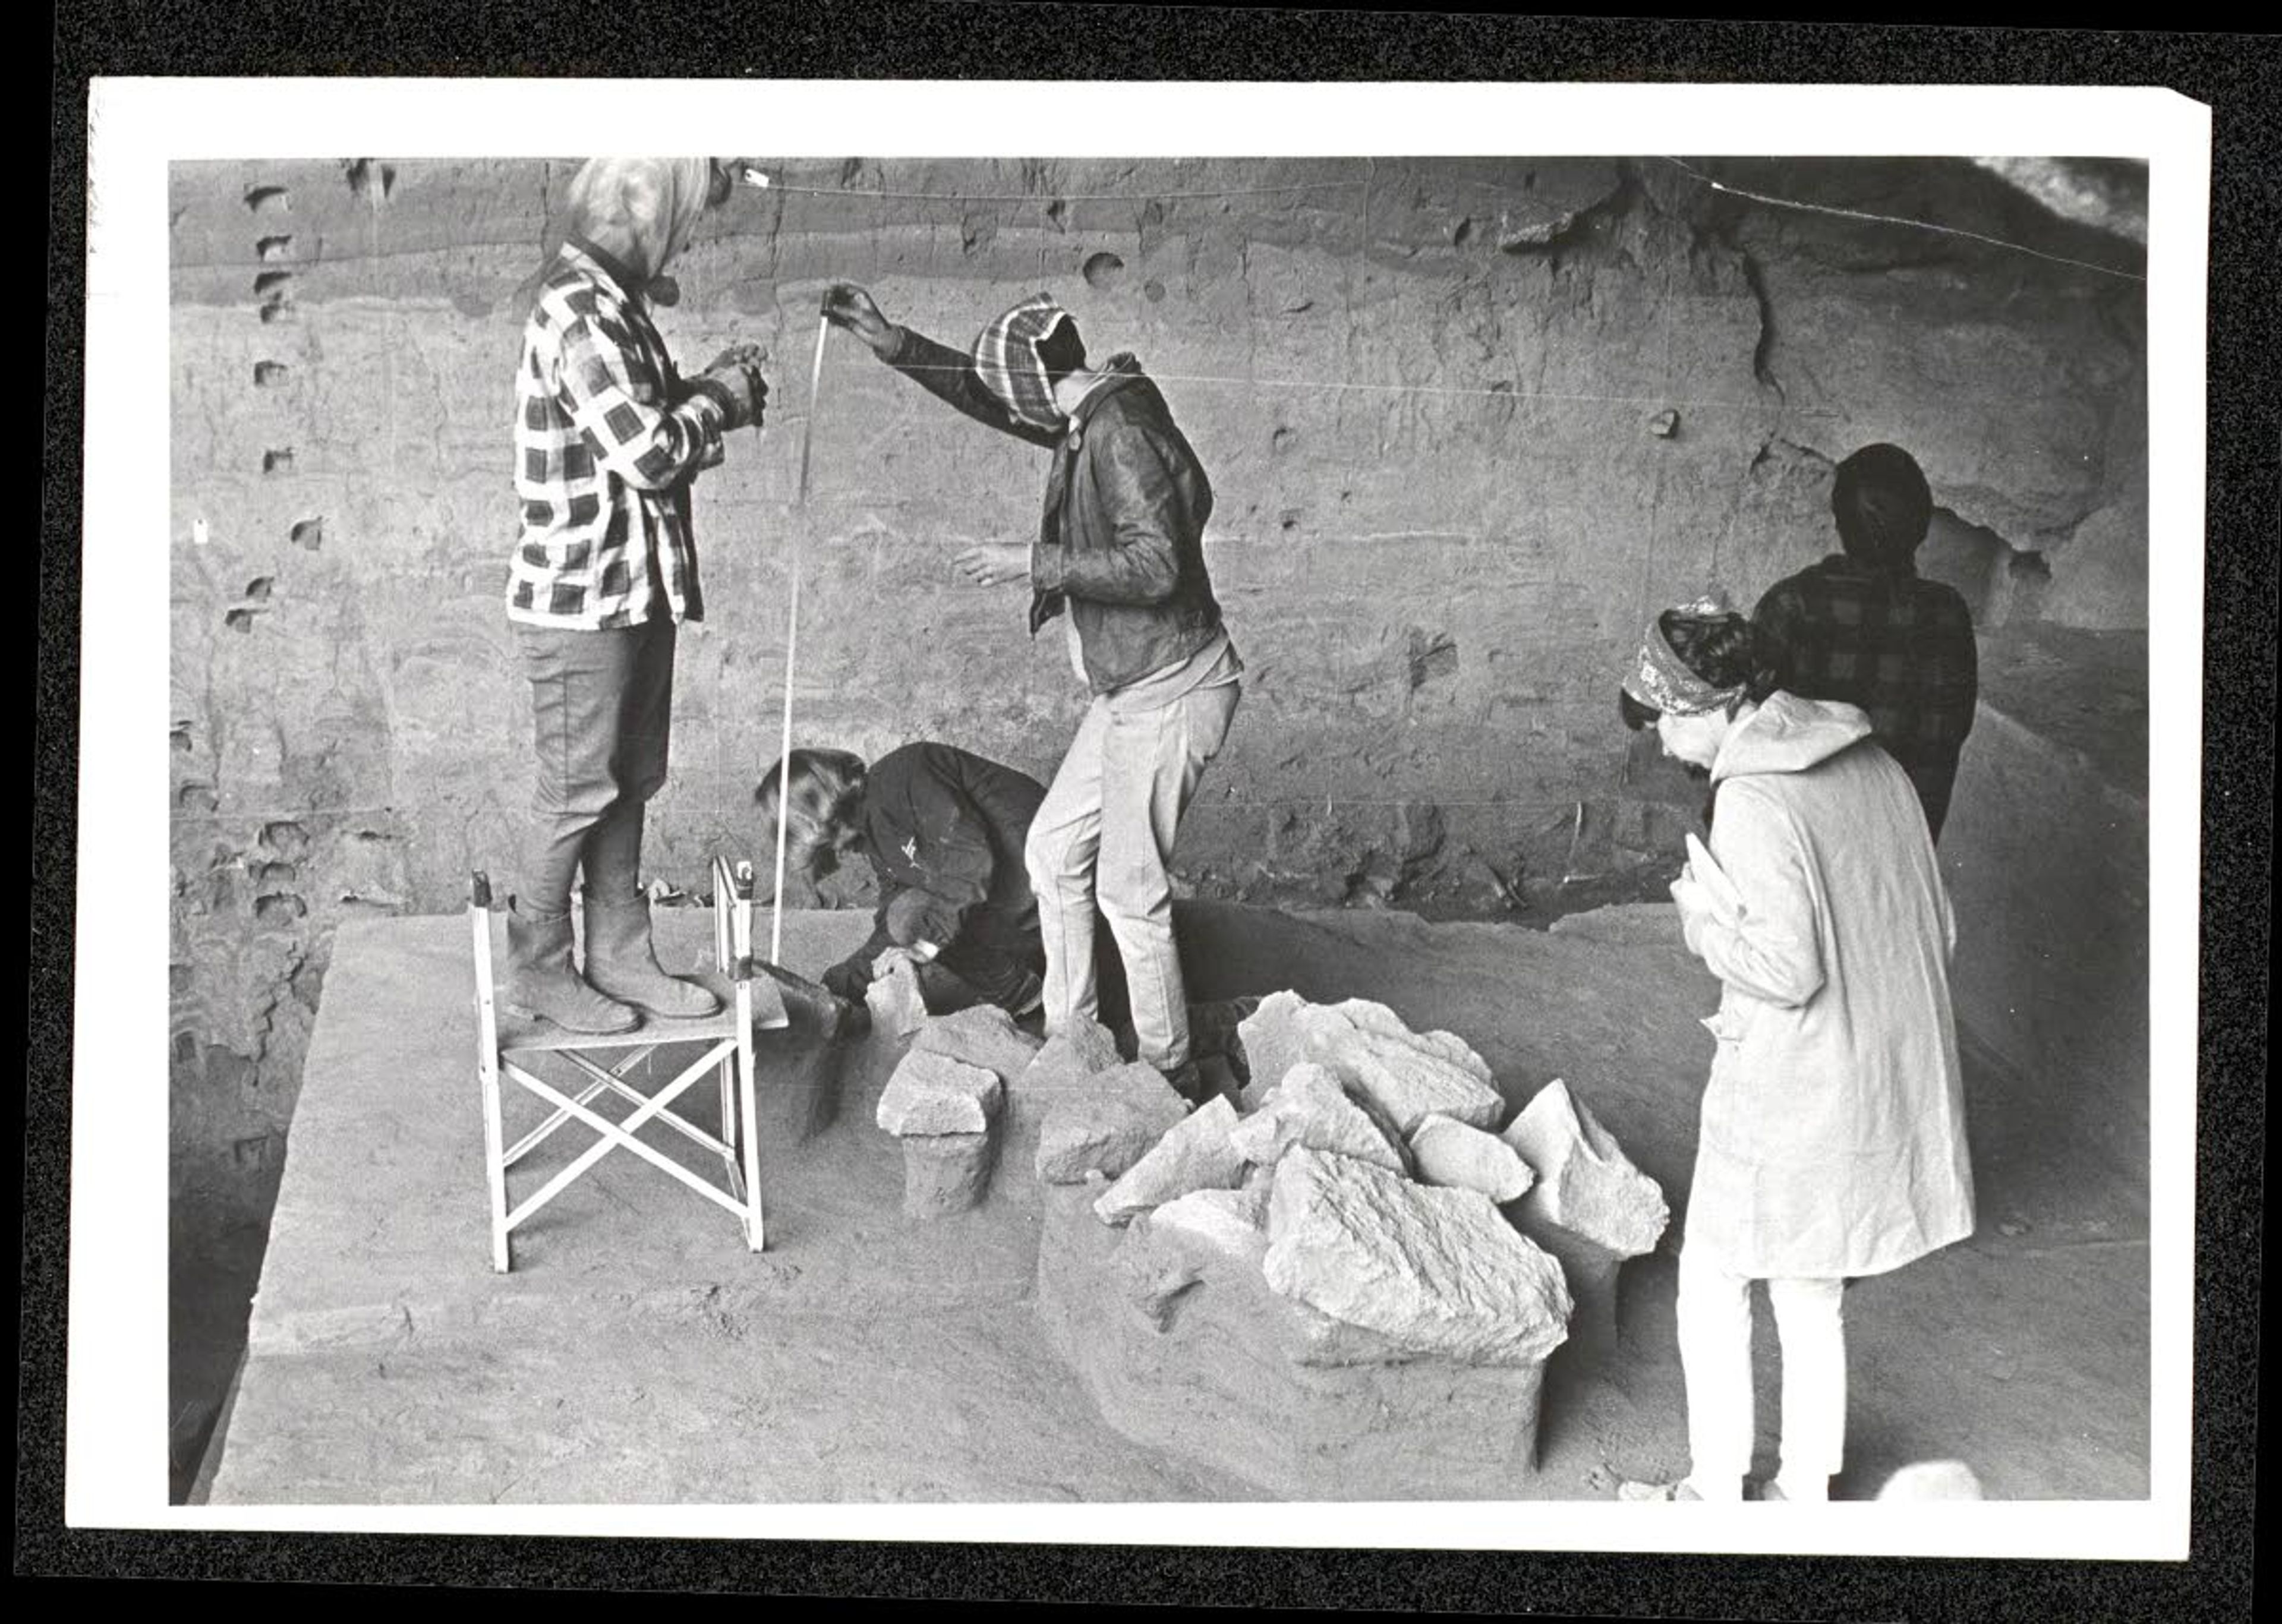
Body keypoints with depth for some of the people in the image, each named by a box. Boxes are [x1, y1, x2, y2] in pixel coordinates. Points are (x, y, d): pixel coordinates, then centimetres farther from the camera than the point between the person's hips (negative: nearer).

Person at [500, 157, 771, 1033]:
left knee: (629, 784, 15)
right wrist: (720, 394, -8)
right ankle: (537, 968, 17)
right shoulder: (577, 314, -20)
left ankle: (619, 954, 26)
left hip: (637, 591, 9)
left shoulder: (616, 303, 11)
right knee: (577, 793, 2)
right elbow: (649, 455, -24)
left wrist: (713, 393, 3)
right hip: (580, 600, -9)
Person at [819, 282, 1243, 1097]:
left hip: (1170, 693, -10)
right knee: (1054, 849, 15)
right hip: (1131, 688, 10)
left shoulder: (1120, 432, -19)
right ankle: (1068, 1039, 25)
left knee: (1129, 890, -2)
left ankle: (1169, 1071, 11)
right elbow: (980, 393, 21)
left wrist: (1036, 562, -19)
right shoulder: (1083, 421, 11)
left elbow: (1155, 564, -27)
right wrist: (887, 341, 11)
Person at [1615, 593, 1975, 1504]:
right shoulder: (1872, 765, 5)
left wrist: (1704, 913, -8)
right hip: (1888, 1083, 8)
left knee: (1711, 1287, 11)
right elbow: (1937, 927, 10)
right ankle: (1806, 1498, 30)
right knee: (1811, 1300, 20)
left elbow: (1786, 968, -24)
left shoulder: (1751, 800, -20)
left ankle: (1715, 1496, 20)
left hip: (1789, 1096, -8)